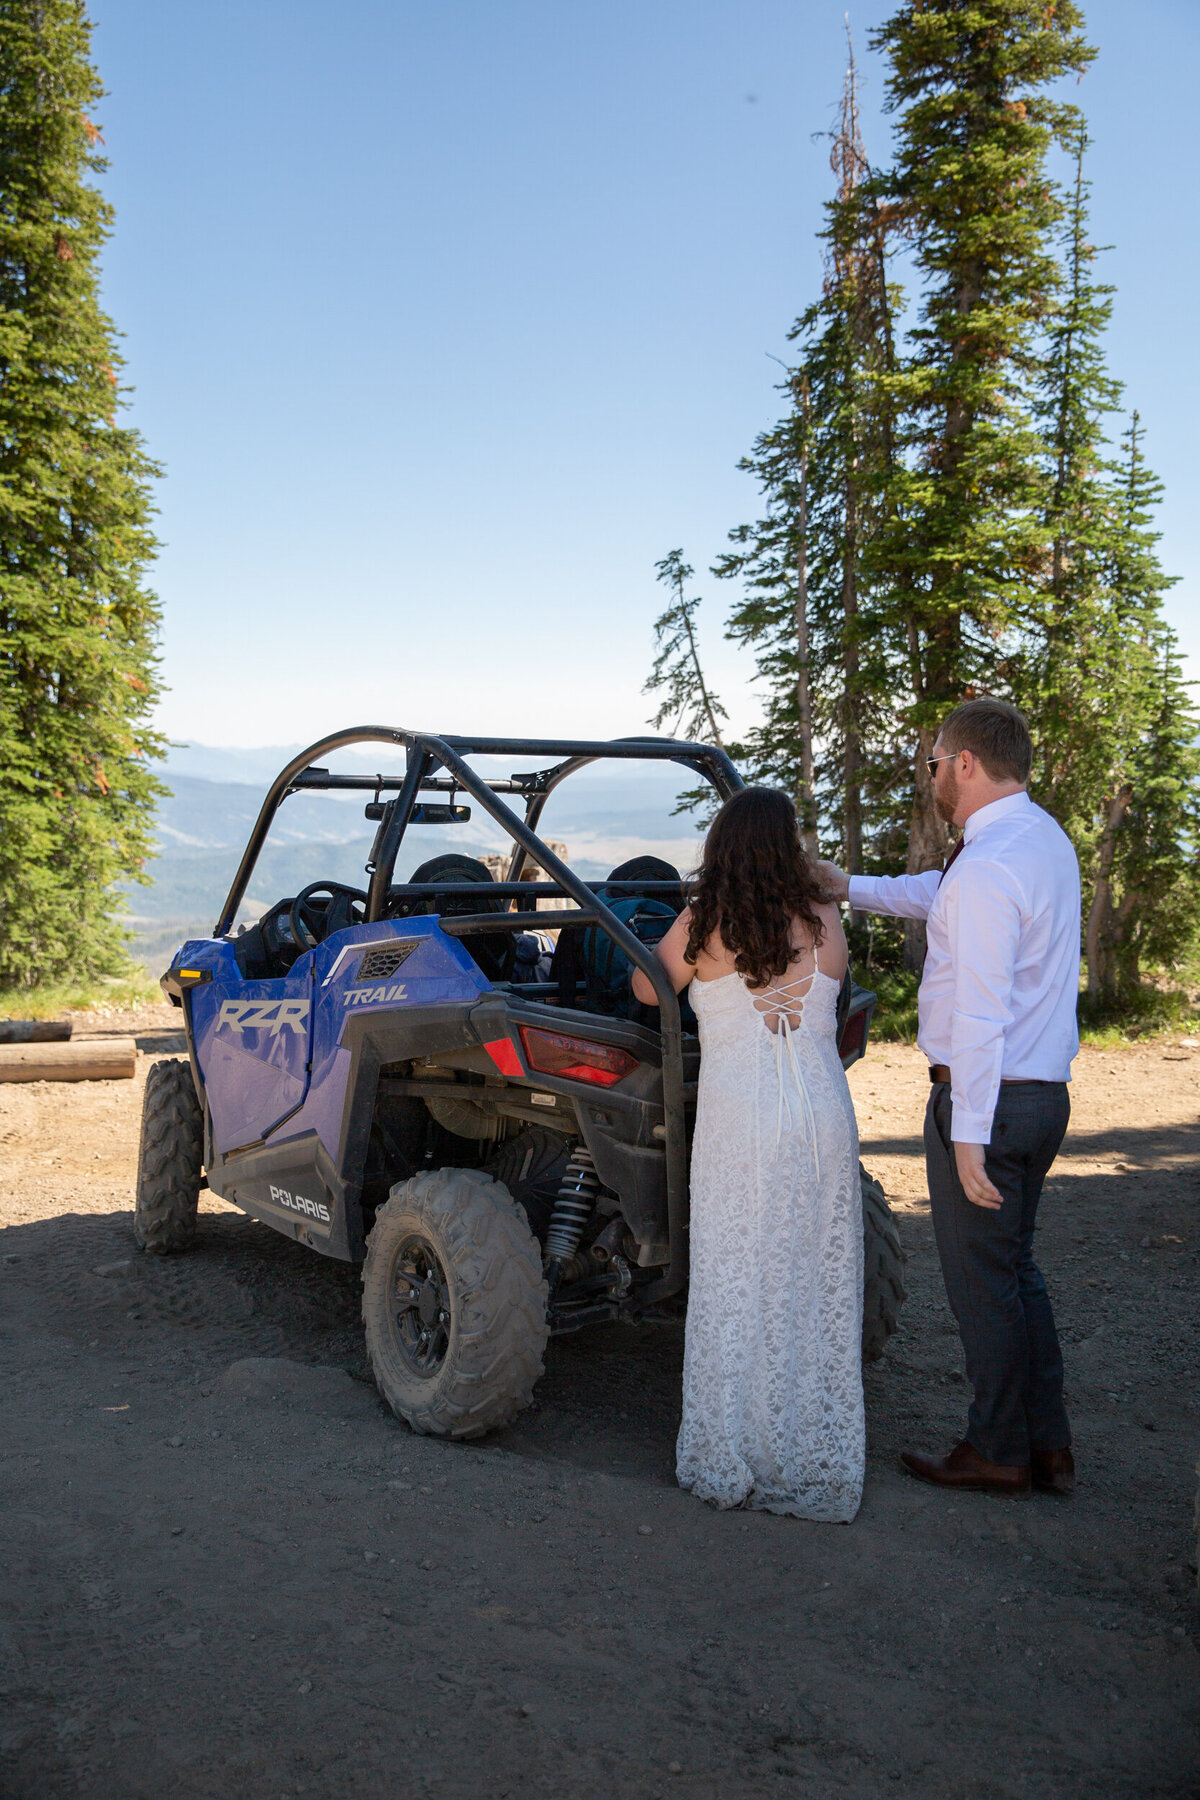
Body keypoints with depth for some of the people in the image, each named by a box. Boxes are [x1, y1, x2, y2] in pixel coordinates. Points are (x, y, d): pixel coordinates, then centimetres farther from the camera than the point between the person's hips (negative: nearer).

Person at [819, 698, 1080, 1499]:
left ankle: (998, 1452, 19)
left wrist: (968, 1134, -23)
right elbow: (942, 896, 25)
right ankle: (1048, 1446, 27)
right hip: (1043, 1094, 10)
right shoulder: (1044, 837, 9)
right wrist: (850, 886, 26)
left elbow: (981, 1014, -25)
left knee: (983, 1281, 5)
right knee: (1017, 1267, 19)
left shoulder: (986, 869, -22)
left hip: (985, 1098, -9)